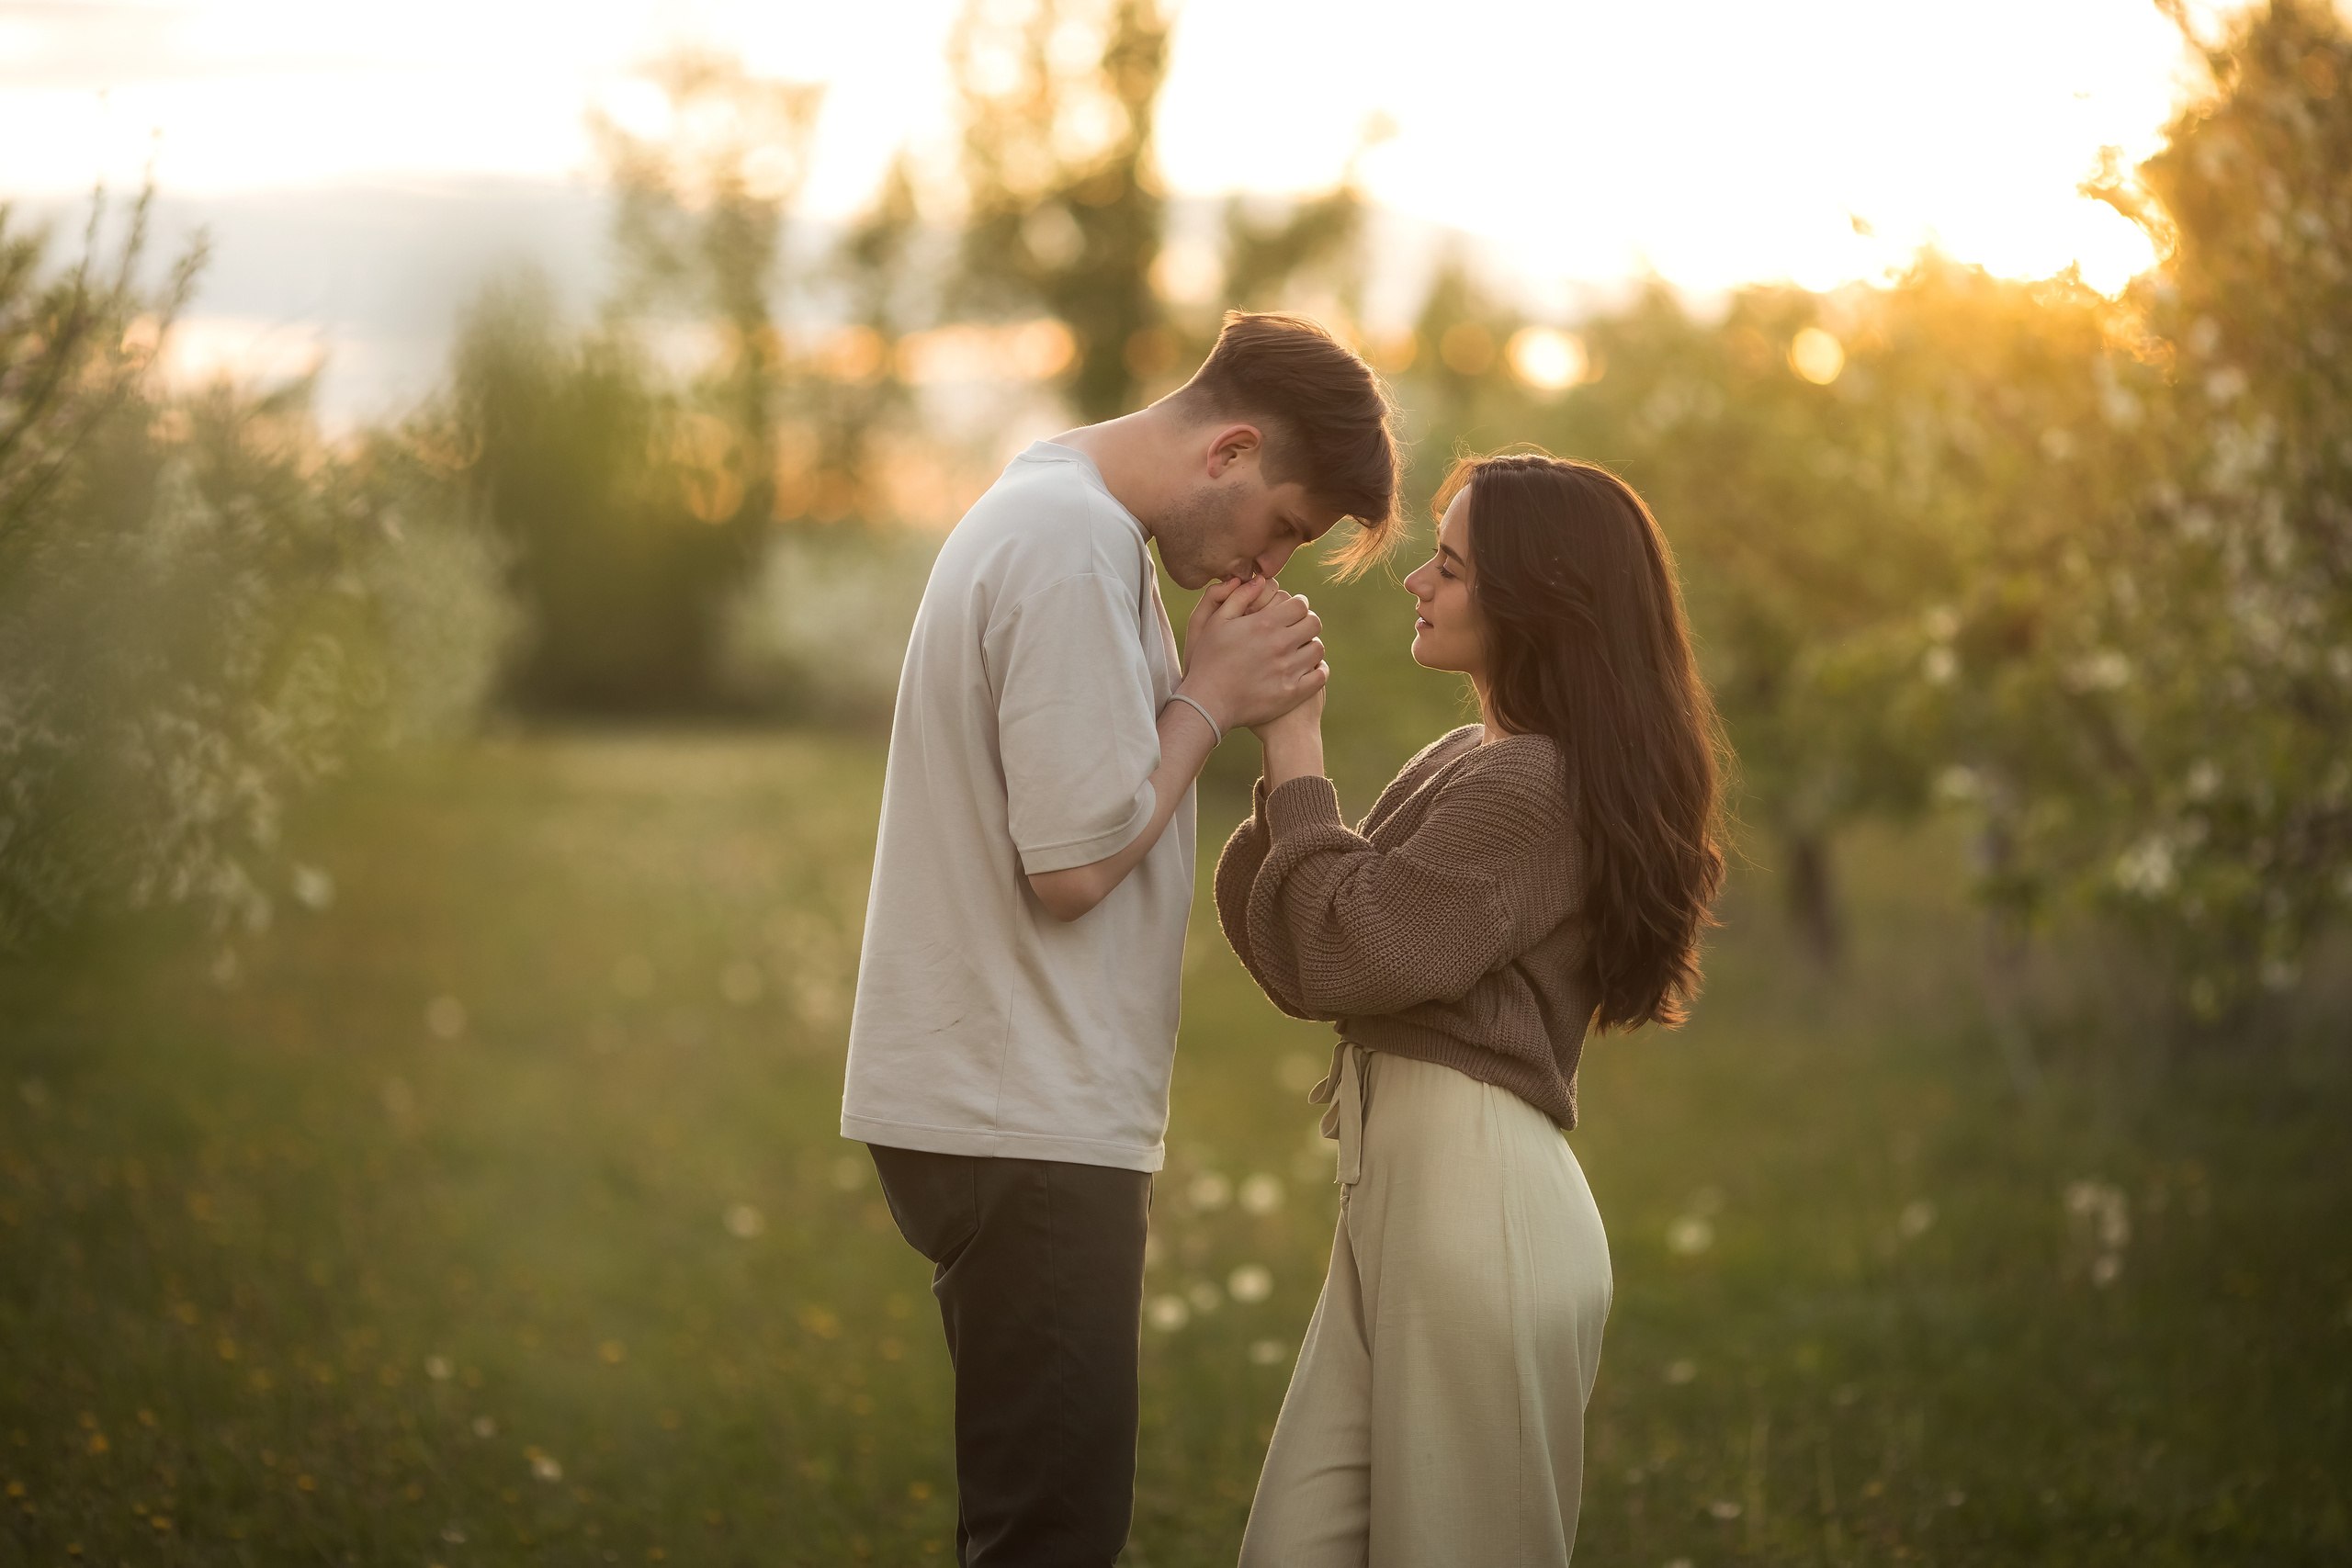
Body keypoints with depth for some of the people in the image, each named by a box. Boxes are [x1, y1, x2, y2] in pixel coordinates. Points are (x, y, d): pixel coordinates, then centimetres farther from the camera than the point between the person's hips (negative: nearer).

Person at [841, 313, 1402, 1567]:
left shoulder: (1057, 514, 16)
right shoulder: (1075, 553, -17)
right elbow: (1076, 860, -19)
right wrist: (1211, 699, -10)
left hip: (1005, 1105, 10)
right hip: (1025, 1129, -10)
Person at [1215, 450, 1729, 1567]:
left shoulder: (1533, 790, -14)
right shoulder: (1467, 763, 17)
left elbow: (1339, 955, -16)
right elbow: (1295, 961, 12)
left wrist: (1296, 756, -7)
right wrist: (1284, 751, 3)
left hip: (1473, 1198, -10)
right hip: (1401, 1185, 10)